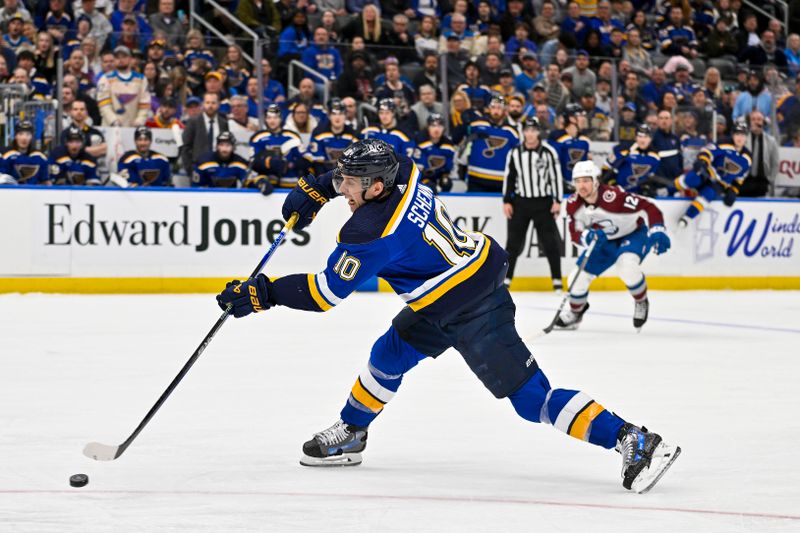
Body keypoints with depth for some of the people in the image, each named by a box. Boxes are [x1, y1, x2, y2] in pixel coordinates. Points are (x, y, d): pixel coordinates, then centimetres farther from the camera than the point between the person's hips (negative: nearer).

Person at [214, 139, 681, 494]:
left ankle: (634, 441, -11)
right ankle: (349, 435, 39)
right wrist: (316, 190, 20)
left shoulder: (371, 235, -24)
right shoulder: (401, 170, -2)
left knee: (532, 397, -8)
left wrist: (263, 294, -10)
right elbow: (365, 167, 24)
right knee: (392, 354, 22)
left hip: (466, 314, -10)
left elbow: (325, 294, -17)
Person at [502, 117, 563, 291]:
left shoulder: (549, 152, -5)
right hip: (520, 202, 3)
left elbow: (557, 177, -4)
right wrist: (507, 201, 4)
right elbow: (509, 178, 9)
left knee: (550, 242, -1)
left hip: (543, 202, -3)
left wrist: (557, 201, -8)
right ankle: (506, 279, 10)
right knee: (514, 242, 4)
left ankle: (557, 280, 5)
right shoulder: (515, 153, 4)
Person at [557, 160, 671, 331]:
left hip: (634, 233, -6)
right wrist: (588, 236, -35)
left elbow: (649, 208, -34)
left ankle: (641, 303, -7)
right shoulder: (573, 205, -18)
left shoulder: (613, 196, -36)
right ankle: (575, 311, 32)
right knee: (579, 277, 0)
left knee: (626, 265, -36)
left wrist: (658, 231, -47)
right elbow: (575, 234, -12)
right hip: (605, 241, 6)